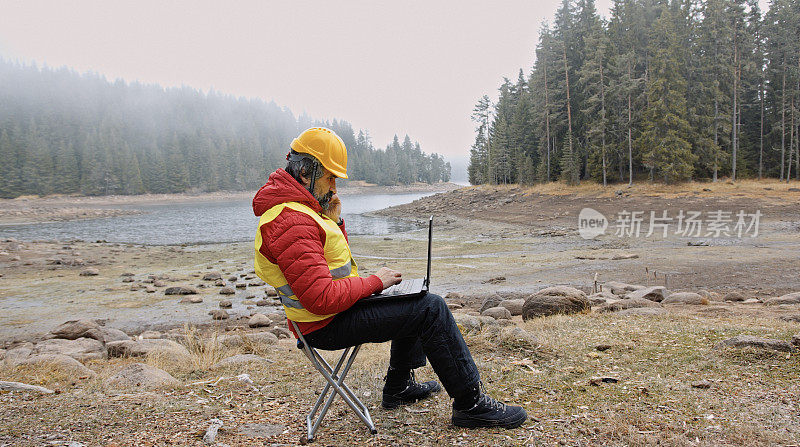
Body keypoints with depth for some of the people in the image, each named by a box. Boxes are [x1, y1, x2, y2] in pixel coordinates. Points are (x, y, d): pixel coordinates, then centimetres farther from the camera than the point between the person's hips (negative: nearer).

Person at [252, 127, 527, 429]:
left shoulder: (297, 206, 9)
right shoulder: (291, 223, -27)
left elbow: (331, 258, 18)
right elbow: (323, 298, -31)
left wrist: (334, 221, 2)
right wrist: (374, 282, -18)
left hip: (335, 303, 11)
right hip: (327, 325, -11)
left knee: (414, 302, 25)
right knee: (431, 308, -15)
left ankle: (399, 387, 34)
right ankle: (471, 404, -4)